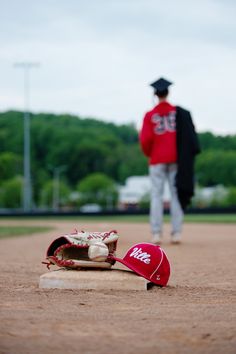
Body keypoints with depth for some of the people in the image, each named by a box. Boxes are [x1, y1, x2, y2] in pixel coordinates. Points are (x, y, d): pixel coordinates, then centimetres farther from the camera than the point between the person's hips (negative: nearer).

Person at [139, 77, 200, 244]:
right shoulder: (179, 112, 2)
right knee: (176, 194, 5)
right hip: (175, 159, 1)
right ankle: (176, 232, 0)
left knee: (156, 196, 2)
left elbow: (145, 139, -6)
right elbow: (187, 135, -5)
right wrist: (183, 154, 4)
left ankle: (156, 233, -5)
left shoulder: (150, 115, -1)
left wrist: (149, 153, 11)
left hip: (157, 160, -1)